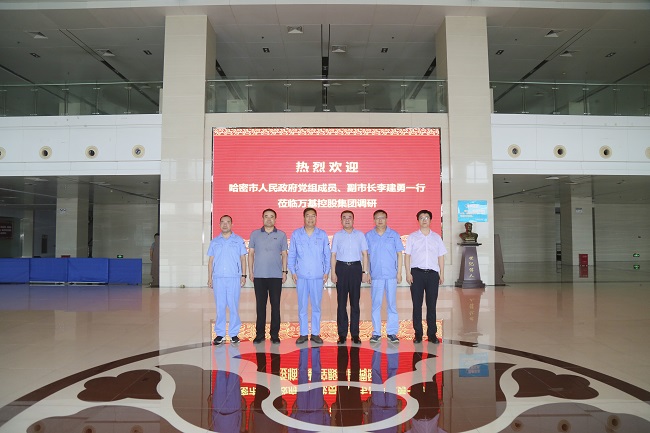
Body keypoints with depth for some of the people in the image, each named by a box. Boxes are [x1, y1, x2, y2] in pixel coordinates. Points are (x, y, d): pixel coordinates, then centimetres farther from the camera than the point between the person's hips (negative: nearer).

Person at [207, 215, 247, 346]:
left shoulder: (238, 240, 7)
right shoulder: (214, 242, 13)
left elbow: (243, 259, 7)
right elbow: (211, 261, 13)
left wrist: (243, 275, 0)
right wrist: (209, 278, 8)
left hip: (234, 277, -2)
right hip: (218, 277, 2)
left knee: (234, 306, -1)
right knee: (219, 307, 2)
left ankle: (234, 333, 6)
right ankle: (220, 334, 9)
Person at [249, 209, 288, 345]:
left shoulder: (281, 235, 7)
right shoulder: (255, 234, 8)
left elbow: (284, 255, 8)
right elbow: (251, 253, 8)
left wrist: (284, 271, 0)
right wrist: (250, 271, 1)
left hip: (276, 276, 0)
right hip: (259, 276, 1)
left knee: (275, 305, 2)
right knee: (260, 305, 4)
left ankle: (275, 335, 10)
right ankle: (260, 334, 13)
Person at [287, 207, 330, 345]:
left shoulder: (322, 235, 6)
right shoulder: (296, 234, 5)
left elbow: (327, 255, 9)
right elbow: (291, 255, 8)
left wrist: (326, 272, 3)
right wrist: (292, 271, 1)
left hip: (318, 276, 0)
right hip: (301, 276, 0)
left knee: (316, 306, 5)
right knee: (302, 306, 4)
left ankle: (315, 333, 15)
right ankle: (303, 333, 14)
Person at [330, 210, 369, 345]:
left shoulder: (360, 235, 9)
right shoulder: (337, 235, 9)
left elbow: (364, 254, 8)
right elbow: (333, 255, 7)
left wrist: (365, 272, 1)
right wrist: (333, 272, -2)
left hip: (356, 268, 0)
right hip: (341, 268, 0)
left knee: (355, 301, 2)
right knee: (341, 302, 1)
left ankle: (355, 333, 8)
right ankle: (342, 334, 7)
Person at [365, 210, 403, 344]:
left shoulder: (394, 235, 6)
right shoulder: (368, 236, 7)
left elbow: (399, 254, 7)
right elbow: (366, 255, 9)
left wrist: (399, 272, 1)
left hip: (391, 275, 0)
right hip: (375, 275, 0)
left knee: (392, 304, 2)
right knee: (375, 304, 3)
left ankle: (392, 333, 10)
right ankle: (376, 333, 12)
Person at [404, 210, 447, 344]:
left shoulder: (436, 237, 13)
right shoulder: (412, 237, 7)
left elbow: (441, 256, 13)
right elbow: (407, 256, 4)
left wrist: (442, 274, 7)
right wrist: (408, 273, -6)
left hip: (432, 273, 1)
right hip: (417, 272, -1)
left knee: (432, 304, 3)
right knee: (417, 304, 1)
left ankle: (431, 334, 11)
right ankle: (418, 334, 8)